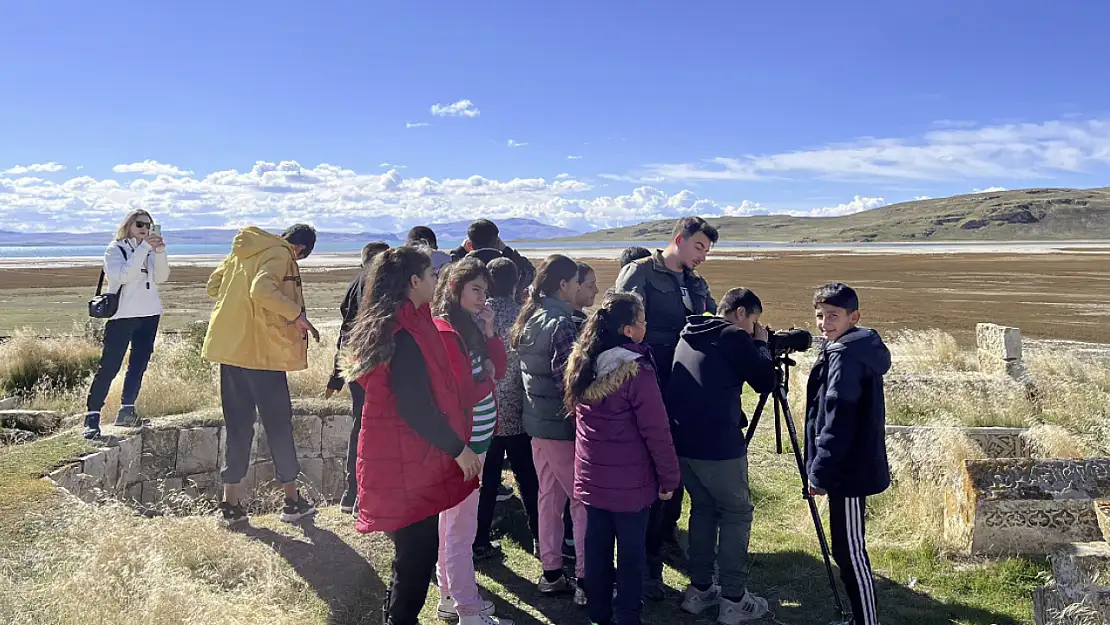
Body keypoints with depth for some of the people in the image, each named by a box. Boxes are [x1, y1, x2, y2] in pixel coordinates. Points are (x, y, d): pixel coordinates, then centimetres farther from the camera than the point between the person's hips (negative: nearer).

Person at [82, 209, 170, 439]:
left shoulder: (150, 250, 12)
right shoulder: (115, 249, -2)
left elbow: (161, 277, 0)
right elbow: (123, 274, -19)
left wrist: (160, 252, -14)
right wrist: (144, 248, -22)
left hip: (149, 314, 6)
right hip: (122, 315, -5)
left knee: (139, 364, 8)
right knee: (109, 366, -9)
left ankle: (126, 410, 16)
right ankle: (92, 416, -6)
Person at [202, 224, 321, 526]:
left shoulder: (243, 250, 14)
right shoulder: (279, 255, -11)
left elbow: (214, 285, 20)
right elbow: (262, 290, -28)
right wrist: (297, 315, -20)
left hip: (230, 348, 8)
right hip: (261, 351, -7)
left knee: (237, 426, 12)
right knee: (279, 424, 4)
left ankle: (231, 504, 14)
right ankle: (292, 501, 14)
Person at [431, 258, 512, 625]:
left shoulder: (470, 326, 10)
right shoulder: (445, 331, -18)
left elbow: (498, 370, 10)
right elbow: (466, 393, -22)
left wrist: (489, 332, -2)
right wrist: (486, 377, -2)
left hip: (475, 431, 10)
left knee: (452, 518, 17)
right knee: (461, 525, -2)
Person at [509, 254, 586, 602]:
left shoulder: (530, 318, 9)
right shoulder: (560, 322, -17)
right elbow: (566, 379, -22)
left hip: (537, 419, 9)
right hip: (560, 424, -9)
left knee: (550, 495, 15)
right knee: (584, 499, 0)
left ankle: (551, 573, 24)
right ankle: (585, 580, 4)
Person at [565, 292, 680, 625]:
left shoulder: (582, 362, 1)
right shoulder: (636, 369, -19)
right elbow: (656, 431, -16)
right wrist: (669, 477, -6)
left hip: (591, 475, 6)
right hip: (629, 481, -6)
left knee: (596, 545, 15)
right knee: (630, 551, 7)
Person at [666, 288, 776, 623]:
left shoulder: (689, 335, 16)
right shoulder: (733, 336, -8)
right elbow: (765, 382, -3)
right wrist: (761, 345, 11)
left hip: (682, 442, 8)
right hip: (717, 445, -8)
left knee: (703, 508, 20)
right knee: (737, 513, 6)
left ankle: (699, 590, 24)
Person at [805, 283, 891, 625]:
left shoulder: (844, 357, -19)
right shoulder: (858, 351, 11)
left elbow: (837, 423, -23)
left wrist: (819, 472, -17)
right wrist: (823, 469, 21)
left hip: (847, 469, -10)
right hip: (854, 465, 10)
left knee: (849, 550, -2)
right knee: (848, 548, 17)